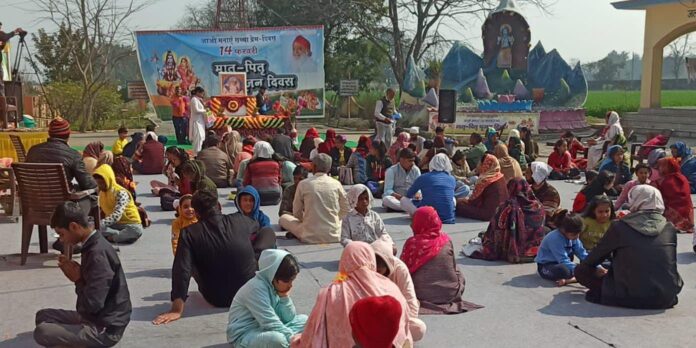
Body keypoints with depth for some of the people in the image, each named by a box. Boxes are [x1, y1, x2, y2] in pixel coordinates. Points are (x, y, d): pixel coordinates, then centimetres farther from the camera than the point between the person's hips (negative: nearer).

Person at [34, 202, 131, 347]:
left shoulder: (98, 254, -25)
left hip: (105, 329, -10)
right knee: (43, 316, 16)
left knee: (42, 332, -20)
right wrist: (76, 272, -2)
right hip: (95, 319, 10)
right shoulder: (93, 246, 6)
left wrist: (77, 280, -11)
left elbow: (92, 304, -27)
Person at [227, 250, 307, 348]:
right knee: (277, 339, -37)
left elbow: (289, 318, 0)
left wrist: (284, 296, -13)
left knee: (304, 320, 2)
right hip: (244, 335, -9)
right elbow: (270, 324, -28)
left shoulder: (275, 285, 0)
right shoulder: (256, 288, -24)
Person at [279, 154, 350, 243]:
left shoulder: (303, 184, -5)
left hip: (310, 237, -1)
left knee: (283, 218, 21)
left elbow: (297, 213, 5)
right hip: (333, 238, 2)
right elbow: (345, 210, 9)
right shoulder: (336, 184, -2)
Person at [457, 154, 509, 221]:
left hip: (489, 213, -9)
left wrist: (464, 200, 4)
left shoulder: (485, 180, -18)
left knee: (458, 205, -5)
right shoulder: (500, 177, 6)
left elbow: (475, 201, -12)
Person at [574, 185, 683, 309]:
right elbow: (671, 264, 15)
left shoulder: (620, 226, -5)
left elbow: (598, 255, 8)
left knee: (581, 271, 10)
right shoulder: (670, 228, 3)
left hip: (633, 297, -3)